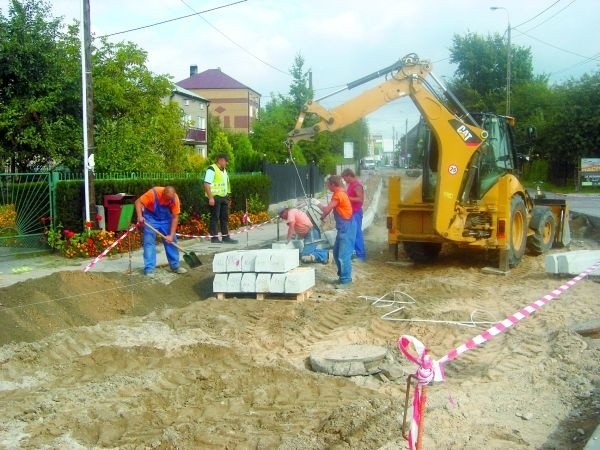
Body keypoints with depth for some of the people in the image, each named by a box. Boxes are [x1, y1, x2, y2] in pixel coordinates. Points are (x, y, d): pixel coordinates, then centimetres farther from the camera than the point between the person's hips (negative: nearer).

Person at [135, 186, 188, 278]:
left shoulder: (175, 198, -23)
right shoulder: (153, 193, -31)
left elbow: (175, 217, -19)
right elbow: (138, 202, -24)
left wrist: (171, 235, -23)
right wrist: (140, 216, -38)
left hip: (166, 218, 3)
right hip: (151, 217, -3)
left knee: (172, 241, 4)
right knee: (149, 242, -10)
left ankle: (175, 266, 16)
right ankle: (149, 269, -7)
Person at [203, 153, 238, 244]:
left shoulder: (224, 170, 17)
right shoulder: (212, 169, -11)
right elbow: (206, 184, -18)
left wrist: (227, 197, 20)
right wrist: (210, 198, -22)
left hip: (223, 197, 9)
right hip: (215, 198, -9)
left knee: (225, 217, 10)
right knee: (215, 217, -4)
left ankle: (225, 236, 15)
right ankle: (214, 237, 1)